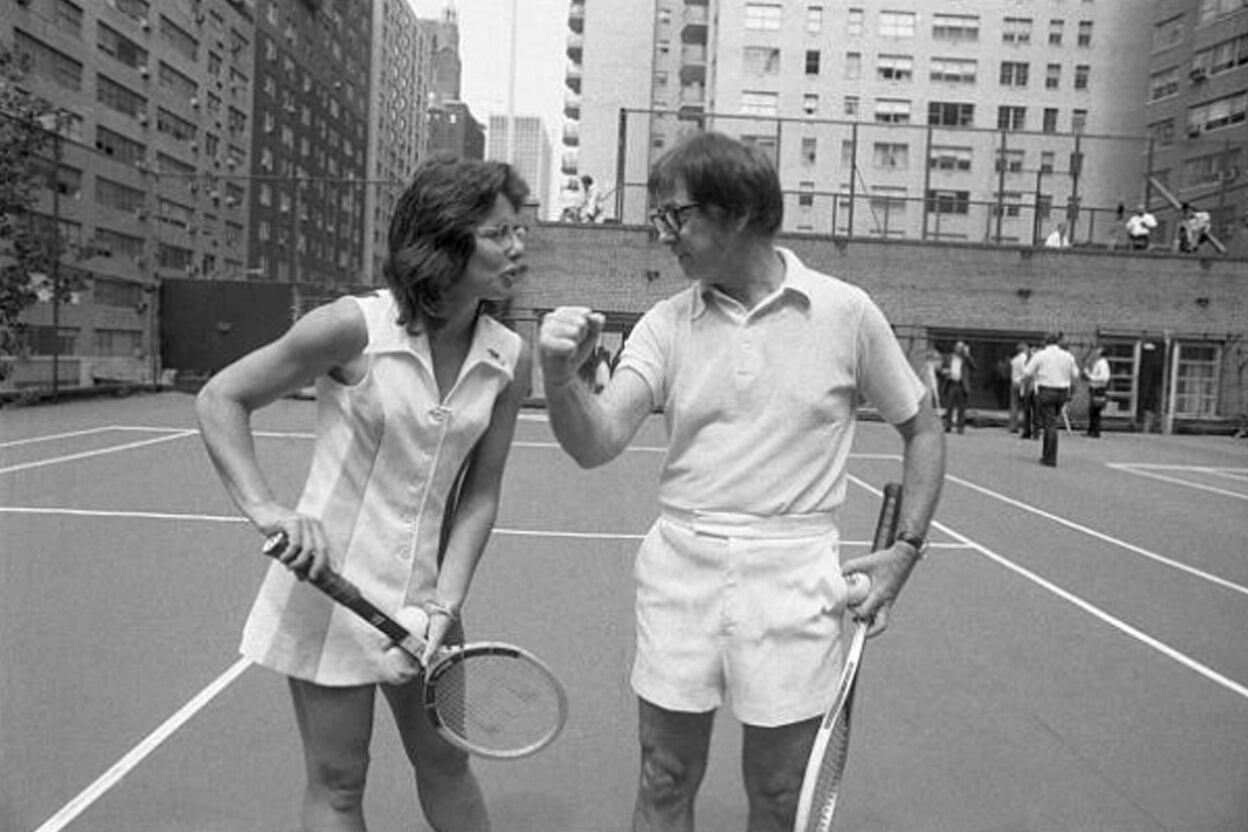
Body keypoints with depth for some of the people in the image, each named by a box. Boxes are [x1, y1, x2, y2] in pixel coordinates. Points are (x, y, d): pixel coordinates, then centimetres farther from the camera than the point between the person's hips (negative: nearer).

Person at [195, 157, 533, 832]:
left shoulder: (510, 359, -5)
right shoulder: (354, 327, -17)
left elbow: (477, 497, -2)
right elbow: (220, 400, -7)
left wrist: (444, 605, -12)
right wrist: (264, 508, -20)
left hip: (420, 594, 4)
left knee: (445, 764, 18)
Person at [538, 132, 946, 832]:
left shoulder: (845, 311, -3)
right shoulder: (667, 323, 2)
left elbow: (923, 429, 8)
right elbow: (597, 445, -9)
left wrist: (907, 548, -1)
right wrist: (561, 378, -28)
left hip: (794, 574, -1)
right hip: (680, 564, 2)